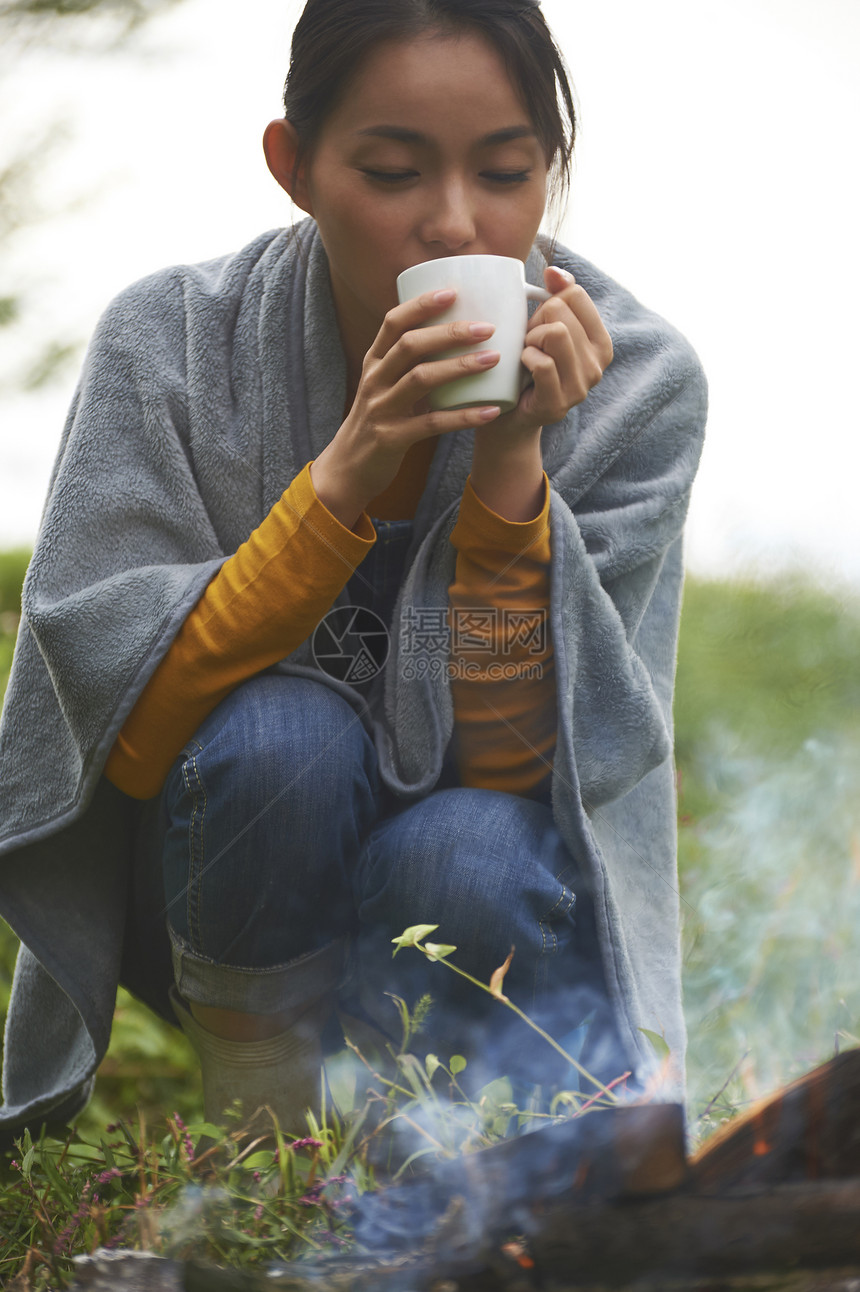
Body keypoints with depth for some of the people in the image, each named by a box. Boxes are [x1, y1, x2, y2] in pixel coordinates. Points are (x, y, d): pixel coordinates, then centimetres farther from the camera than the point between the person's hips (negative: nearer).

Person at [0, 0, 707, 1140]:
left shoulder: (636, 387, -15)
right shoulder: (173, 344, -16)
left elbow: (503, 756, -20)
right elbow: (125, 737, -23)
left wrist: (512, 459, -32)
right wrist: (348, 473, -33)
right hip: (228, 871, 1)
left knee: (463, 856, -34)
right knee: (283, 737, -32)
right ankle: (261, 1104, -7)